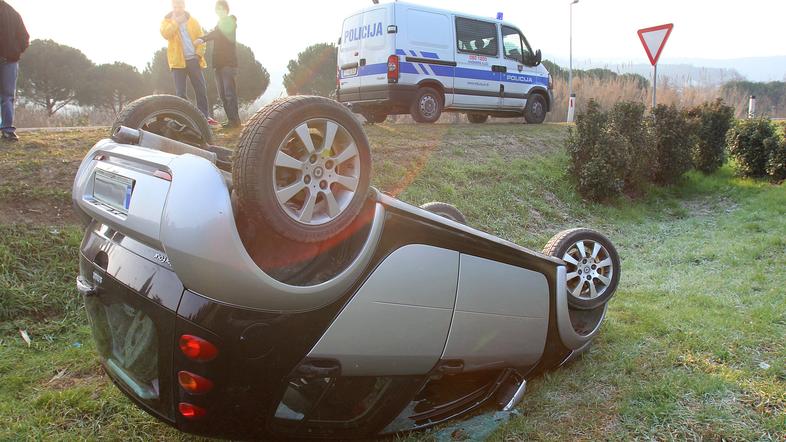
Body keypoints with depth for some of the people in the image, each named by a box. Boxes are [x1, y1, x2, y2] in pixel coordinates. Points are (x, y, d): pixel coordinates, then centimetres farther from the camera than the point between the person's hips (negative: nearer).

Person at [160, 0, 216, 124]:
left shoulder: (193, 21, 12)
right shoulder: (167, 21, 8)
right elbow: (165, 34, -12)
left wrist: (199, 53, -6)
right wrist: (175, 22, -12)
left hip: (193, 59, 2)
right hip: (178, 61, -1)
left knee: (201, 88, 1)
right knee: (181, 92, -3)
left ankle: (204, 115, 9)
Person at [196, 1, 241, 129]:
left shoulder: (230, 21, 0)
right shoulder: (220, 24, 25)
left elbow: (217, 33, -15)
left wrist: (202, 39, -26)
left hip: (229, 62, -8)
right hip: (219, 63, 8)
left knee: (229, 93, -12)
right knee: (222, 94, 2)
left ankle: (234, 120, -11)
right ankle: (232, 120, 4)